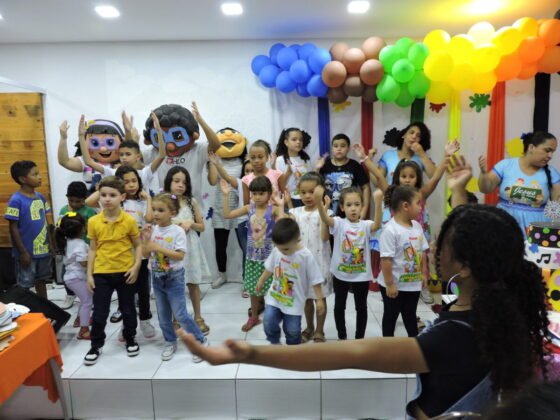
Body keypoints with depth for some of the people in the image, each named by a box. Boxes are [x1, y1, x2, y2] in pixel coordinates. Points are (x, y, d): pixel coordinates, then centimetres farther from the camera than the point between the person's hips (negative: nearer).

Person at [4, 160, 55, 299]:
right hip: (27, 252, -6)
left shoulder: (40, 197, 4)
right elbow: (13, 228, -13)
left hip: (43, 249, 6)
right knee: (24, 285, 8)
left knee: (41, 280, 19)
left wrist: (51, 244, 9)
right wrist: (23, 252, -14)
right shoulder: (16, 200, -14)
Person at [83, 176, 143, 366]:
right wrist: (89, 274, 1)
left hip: (125, 272, -1)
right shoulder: (93, 222, -3)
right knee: (99, 312, 9)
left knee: (128, 309, 14)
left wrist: (136, 267, -11)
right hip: (101, 273, 1)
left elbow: (138, 245, -1)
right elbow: (92, 249, 3)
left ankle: (130, 340, 34)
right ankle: (96, 345, 28)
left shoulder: (129, 221, -9)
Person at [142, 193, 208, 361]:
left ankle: (201, 341, 13)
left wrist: (158, 248, -24)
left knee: (180, 314, -3)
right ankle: (170, 343, 33)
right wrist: (146, 238, -15)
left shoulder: (178, 231, -15)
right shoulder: (152, 230, -1)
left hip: (174, 277, -5)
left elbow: (180, 255, -21)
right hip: (157, 277, 5)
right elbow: (146, 254, 0)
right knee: (163, 315, 15)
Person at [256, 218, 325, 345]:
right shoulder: (276, 250, -8)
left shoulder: (306, 256, -21)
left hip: (294, 302, -3)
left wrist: (319, 299, -10)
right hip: (274, 297, 3)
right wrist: (261, 281, 23)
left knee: (292, 330, 7)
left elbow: (315, 280, -13)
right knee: (269, 323, -3)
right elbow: (269, 267, 12)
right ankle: (275, 344, 27)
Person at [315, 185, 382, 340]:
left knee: (361, 307, 15)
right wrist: (318, 201, -50)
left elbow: (377, 225, -29)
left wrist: (378, 203, -44)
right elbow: (325, 219, -30)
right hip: (340, 273, 0)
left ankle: (360, 337, 32)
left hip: (361, 275, 1)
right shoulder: (339, 223, -9)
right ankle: (342, 337, 34)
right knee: (339, 306, 15)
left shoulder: (365, 225, -7)